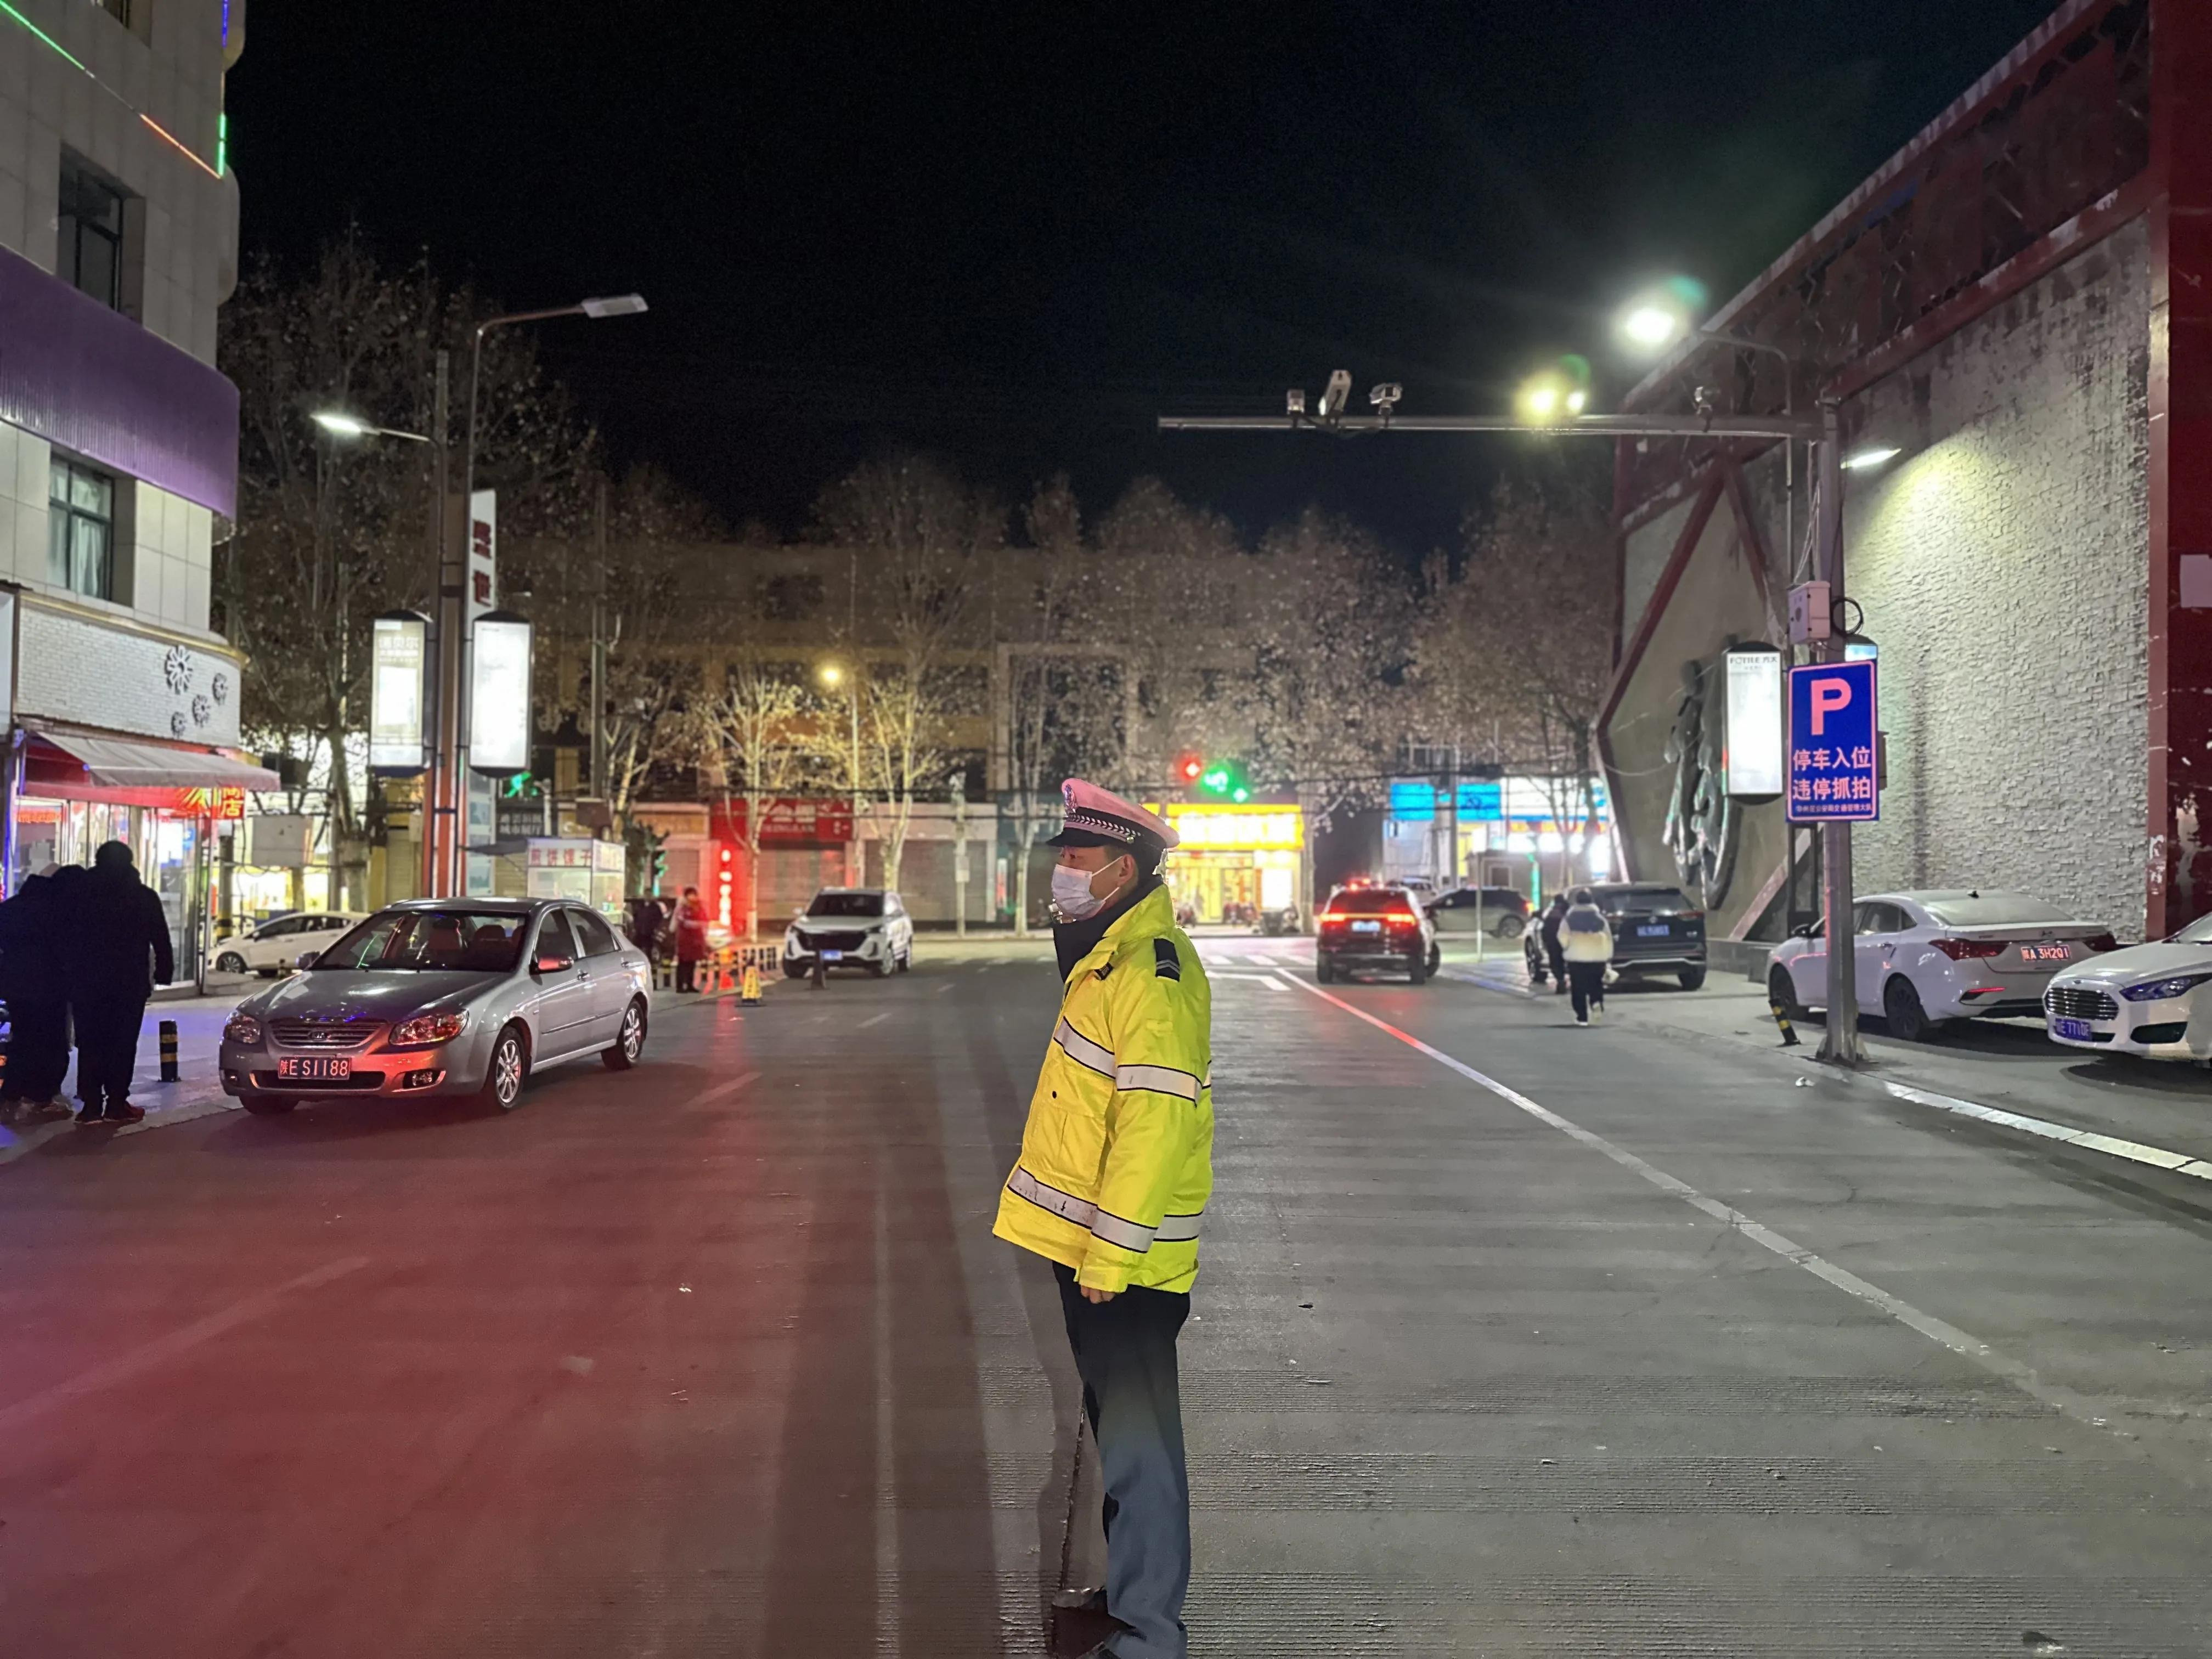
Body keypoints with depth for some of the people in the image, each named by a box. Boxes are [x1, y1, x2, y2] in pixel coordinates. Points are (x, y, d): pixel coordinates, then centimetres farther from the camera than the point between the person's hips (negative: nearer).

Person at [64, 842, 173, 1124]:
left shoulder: (81, 894, 5)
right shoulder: (144, 897, 0)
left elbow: (67, 940, 7)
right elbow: (160, 939, -1)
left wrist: (69, 974, 12)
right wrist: (164, 971, 5)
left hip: (87, 981, 2)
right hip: (129, 983, -2)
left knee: (91, 1043, 6)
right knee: (123, 1042, 0)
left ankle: (91, 1104, 2)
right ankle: (116, 1104, -3)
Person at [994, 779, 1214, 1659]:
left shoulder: (1150, 973, -20)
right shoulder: (1108, 954, 12)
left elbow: (1154, 1124, -25)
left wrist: (1109, 1254, -23)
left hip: (1121, 1256, -10)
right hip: (1088, 1243, 10)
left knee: (1136, 1441, -1)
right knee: (1118, 1428, 20)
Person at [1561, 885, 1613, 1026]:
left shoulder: (1570, 916, 3)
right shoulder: (1599, 915, 6)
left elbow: (1562, 936, -4)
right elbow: (1608, 936, 3)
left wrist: (1568, 946, 15)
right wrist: (1609, 955, 9)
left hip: (1576, 956, -1)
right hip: (1597, 956, 1)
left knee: (1579, 989, 5)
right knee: (1596, 985, 14)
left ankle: (1582, 1018, 2)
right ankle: (1596, 1003, -15)